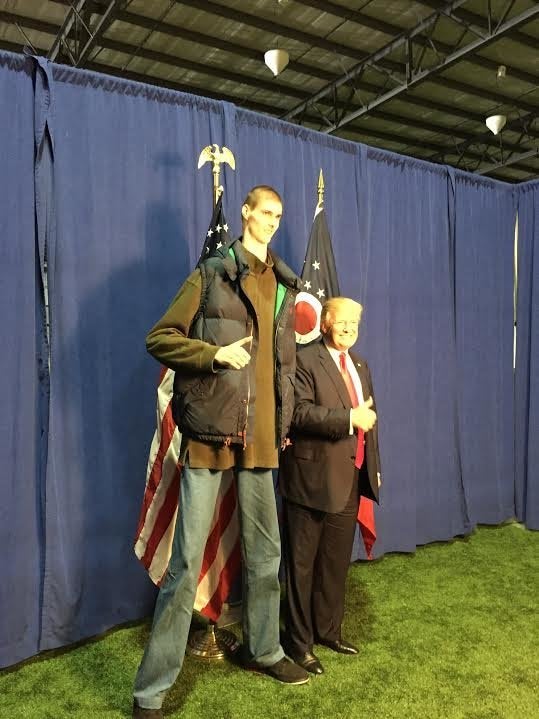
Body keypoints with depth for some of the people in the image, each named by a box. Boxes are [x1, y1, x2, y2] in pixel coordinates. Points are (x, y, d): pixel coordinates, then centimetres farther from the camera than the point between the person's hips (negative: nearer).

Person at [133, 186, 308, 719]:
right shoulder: (212, 276, -1)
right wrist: (216, 354, -16)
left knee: (265, 552, 16)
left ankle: (263, 650, 38)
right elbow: (158, 338, -3)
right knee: (187, 561, -2)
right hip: (210, 432, -5)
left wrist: (284, 419, 15)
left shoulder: (284, 285, 14)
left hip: (261, 435, 6)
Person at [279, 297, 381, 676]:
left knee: (337, 560, 18)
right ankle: (300, 642, 19)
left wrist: (373, 467, 16)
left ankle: (328, 629, 35)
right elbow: (299, 413, -22)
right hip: (314, 478, -7)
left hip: (351, 478, 8)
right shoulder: (304, 360, -10)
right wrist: (348, 417, -24)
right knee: (303, 564, 5)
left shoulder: (360, 364, 16)